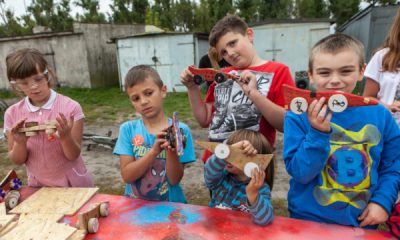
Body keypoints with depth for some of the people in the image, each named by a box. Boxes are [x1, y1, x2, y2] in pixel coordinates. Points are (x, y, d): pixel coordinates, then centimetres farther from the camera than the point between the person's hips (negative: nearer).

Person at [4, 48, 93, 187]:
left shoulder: (70, 107, -14)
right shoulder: (12, 113, -5)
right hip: (38, 186, 2)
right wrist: (20, 143, -17)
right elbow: (17, 161, 0)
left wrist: (66, 137, -28)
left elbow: (74, 155, -10)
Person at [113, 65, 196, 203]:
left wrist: (172, 151, -23)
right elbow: (127, 176, -9)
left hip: (169, 204, -1)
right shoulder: (127, 129, -3)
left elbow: (175, 180, -7)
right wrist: (154, 151, -21)